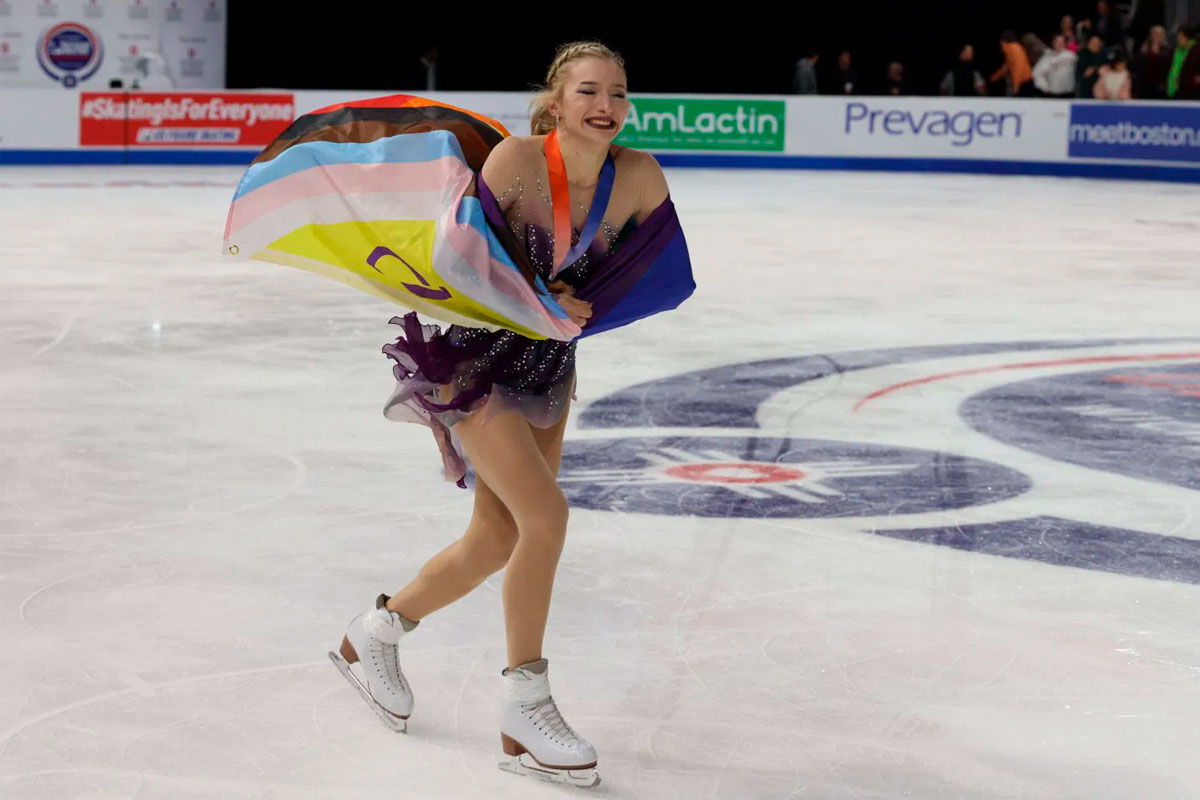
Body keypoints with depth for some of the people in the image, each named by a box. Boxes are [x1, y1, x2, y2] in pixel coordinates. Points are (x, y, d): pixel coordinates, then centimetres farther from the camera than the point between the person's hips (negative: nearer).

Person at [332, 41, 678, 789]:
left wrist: (573, 308, -8)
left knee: (499, 540, 14)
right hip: (468, 357, -6)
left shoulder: (639, 175, -12)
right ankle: (526, 707, 1)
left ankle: (377, 632, 40)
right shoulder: (518, 158, -25)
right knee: (546, 514, -17)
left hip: (544, 363, 6)